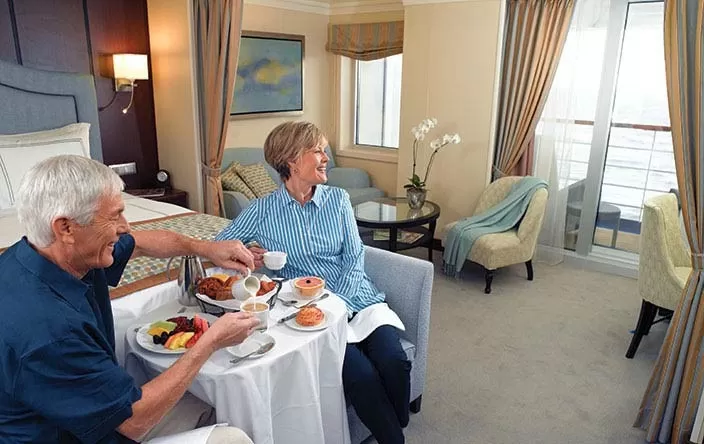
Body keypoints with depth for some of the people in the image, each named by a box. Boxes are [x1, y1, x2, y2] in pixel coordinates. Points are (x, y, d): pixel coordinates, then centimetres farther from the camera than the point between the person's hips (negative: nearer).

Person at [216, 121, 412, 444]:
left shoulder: (338, 199, 7)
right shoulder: (263, 210, 3)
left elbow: (354, 259, 2)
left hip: (356, 297, 3)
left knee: (394, 362, -22)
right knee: (360, 373, -26)